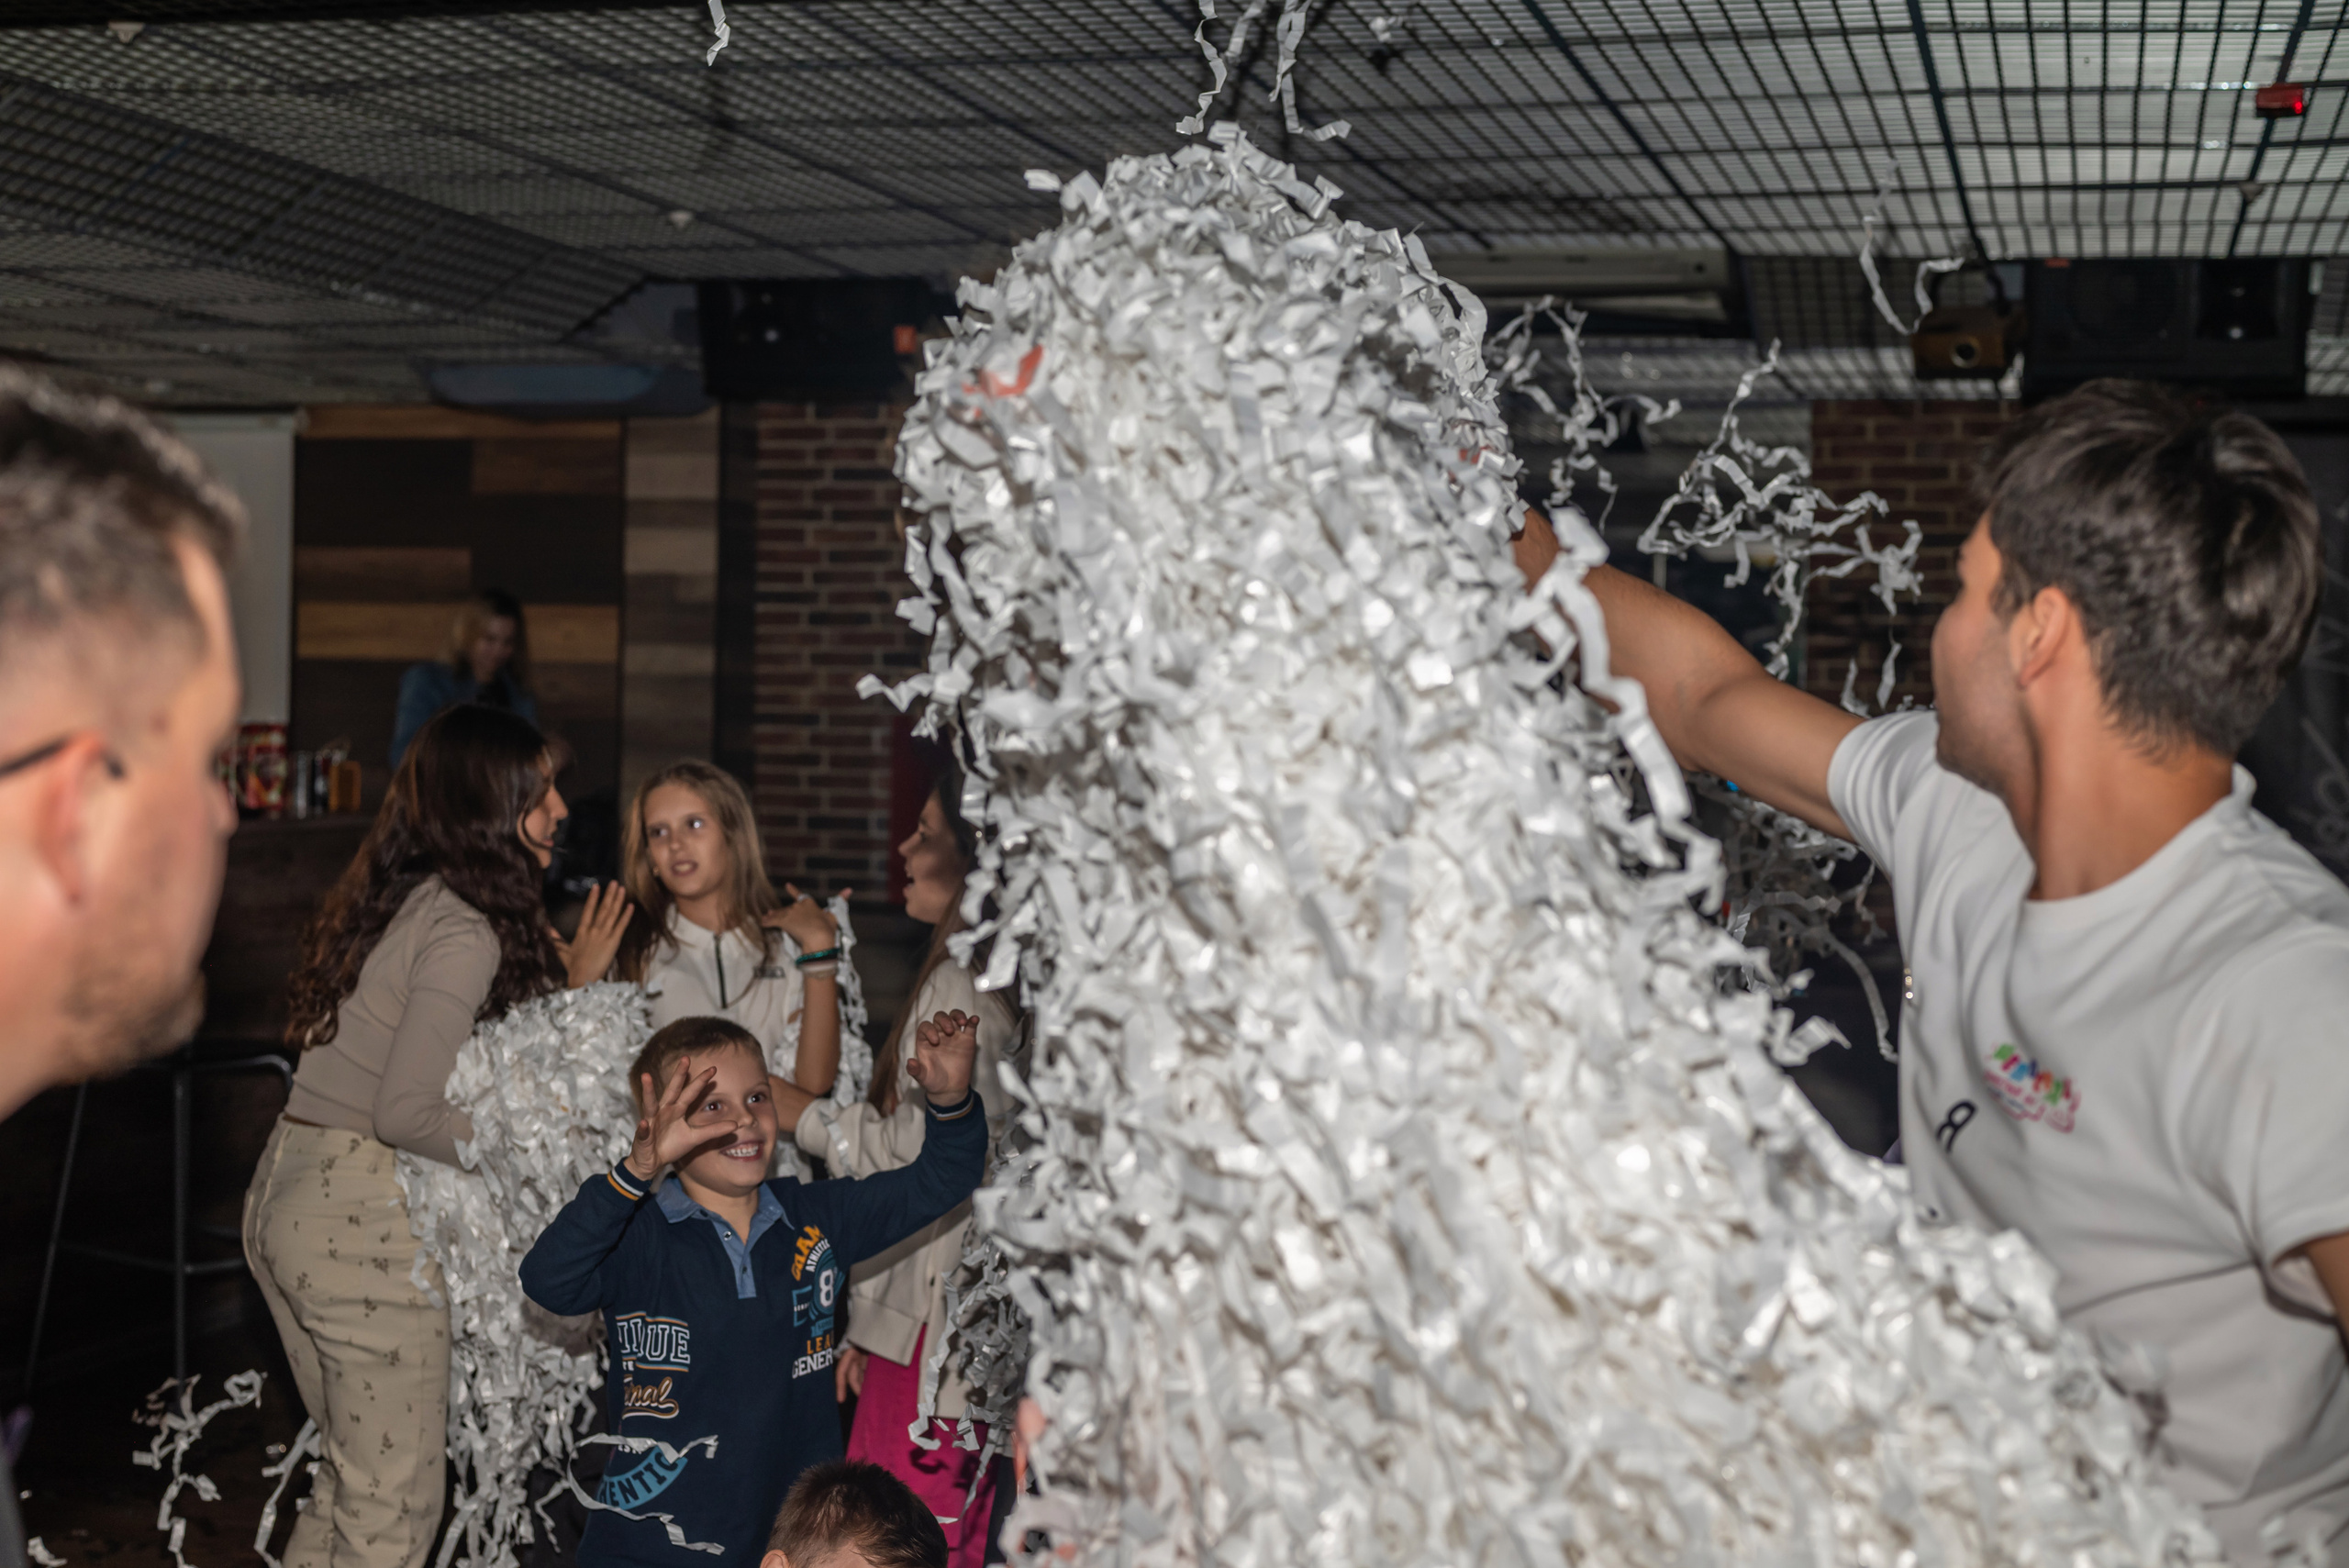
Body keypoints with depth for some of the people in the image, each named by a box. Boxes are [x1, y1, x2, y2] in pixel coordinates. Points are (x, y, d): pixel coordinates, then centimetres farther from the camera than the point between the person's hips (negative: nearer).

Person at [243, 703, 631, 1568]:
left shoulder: (399, 897, 10)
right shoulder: (465, 929, -16)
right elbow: (406, 1114, -21)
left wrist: (565, 983, 14)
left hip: (285, 1197, 9)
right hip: (365, 1222, -9)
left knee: (350, 1480, 20)